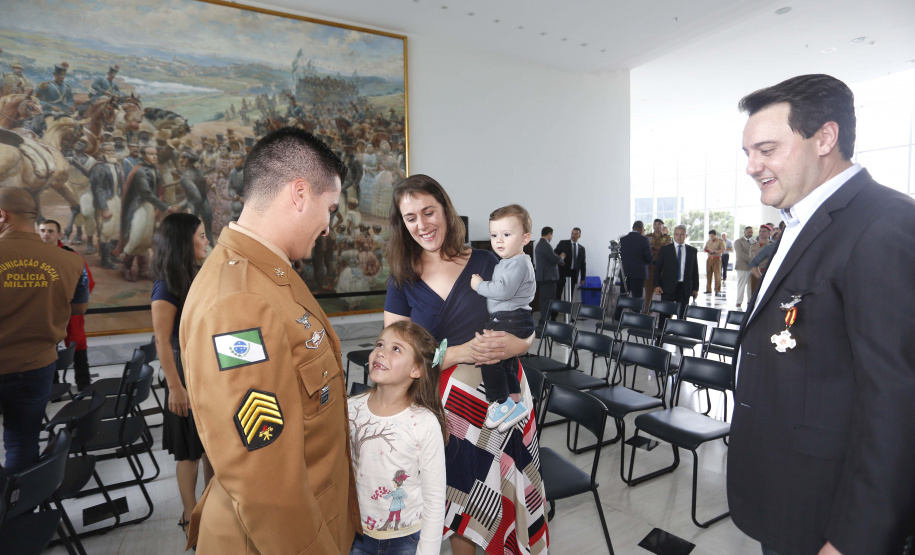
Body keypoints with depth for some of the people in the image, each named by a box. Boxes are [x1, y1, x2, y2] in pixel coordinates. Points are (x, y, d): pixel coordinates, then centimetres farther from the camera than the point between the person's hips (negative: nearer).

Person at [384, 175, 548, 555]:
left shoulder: (485, 264, -1)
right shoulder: (403, 281, 0)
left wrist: (513, 345, -20)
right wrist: (462, 353, -18)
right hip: (446, 404, 0)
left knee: (503, 497, 8)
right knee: (462, 505, 10)